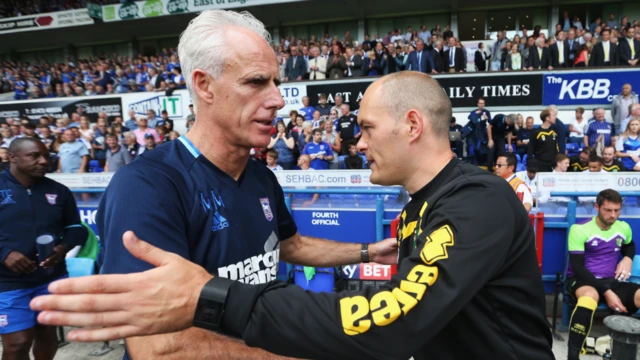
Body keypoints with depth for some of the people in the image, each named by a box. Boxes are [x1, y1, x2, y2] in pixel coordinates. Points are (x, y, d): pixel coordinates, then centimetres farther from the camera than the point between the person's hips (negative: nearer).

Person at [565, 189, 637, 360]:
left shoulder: (624, 228, 6)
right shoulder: (580, 229, -12)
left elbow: (630, 246, 31)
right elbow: (577, 267, -14)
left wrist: (627, 259, 6)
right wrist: (606, 293, -21)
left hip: (611, 280, 5)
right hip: (581, 279, -5)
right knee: (590, 296, -42)